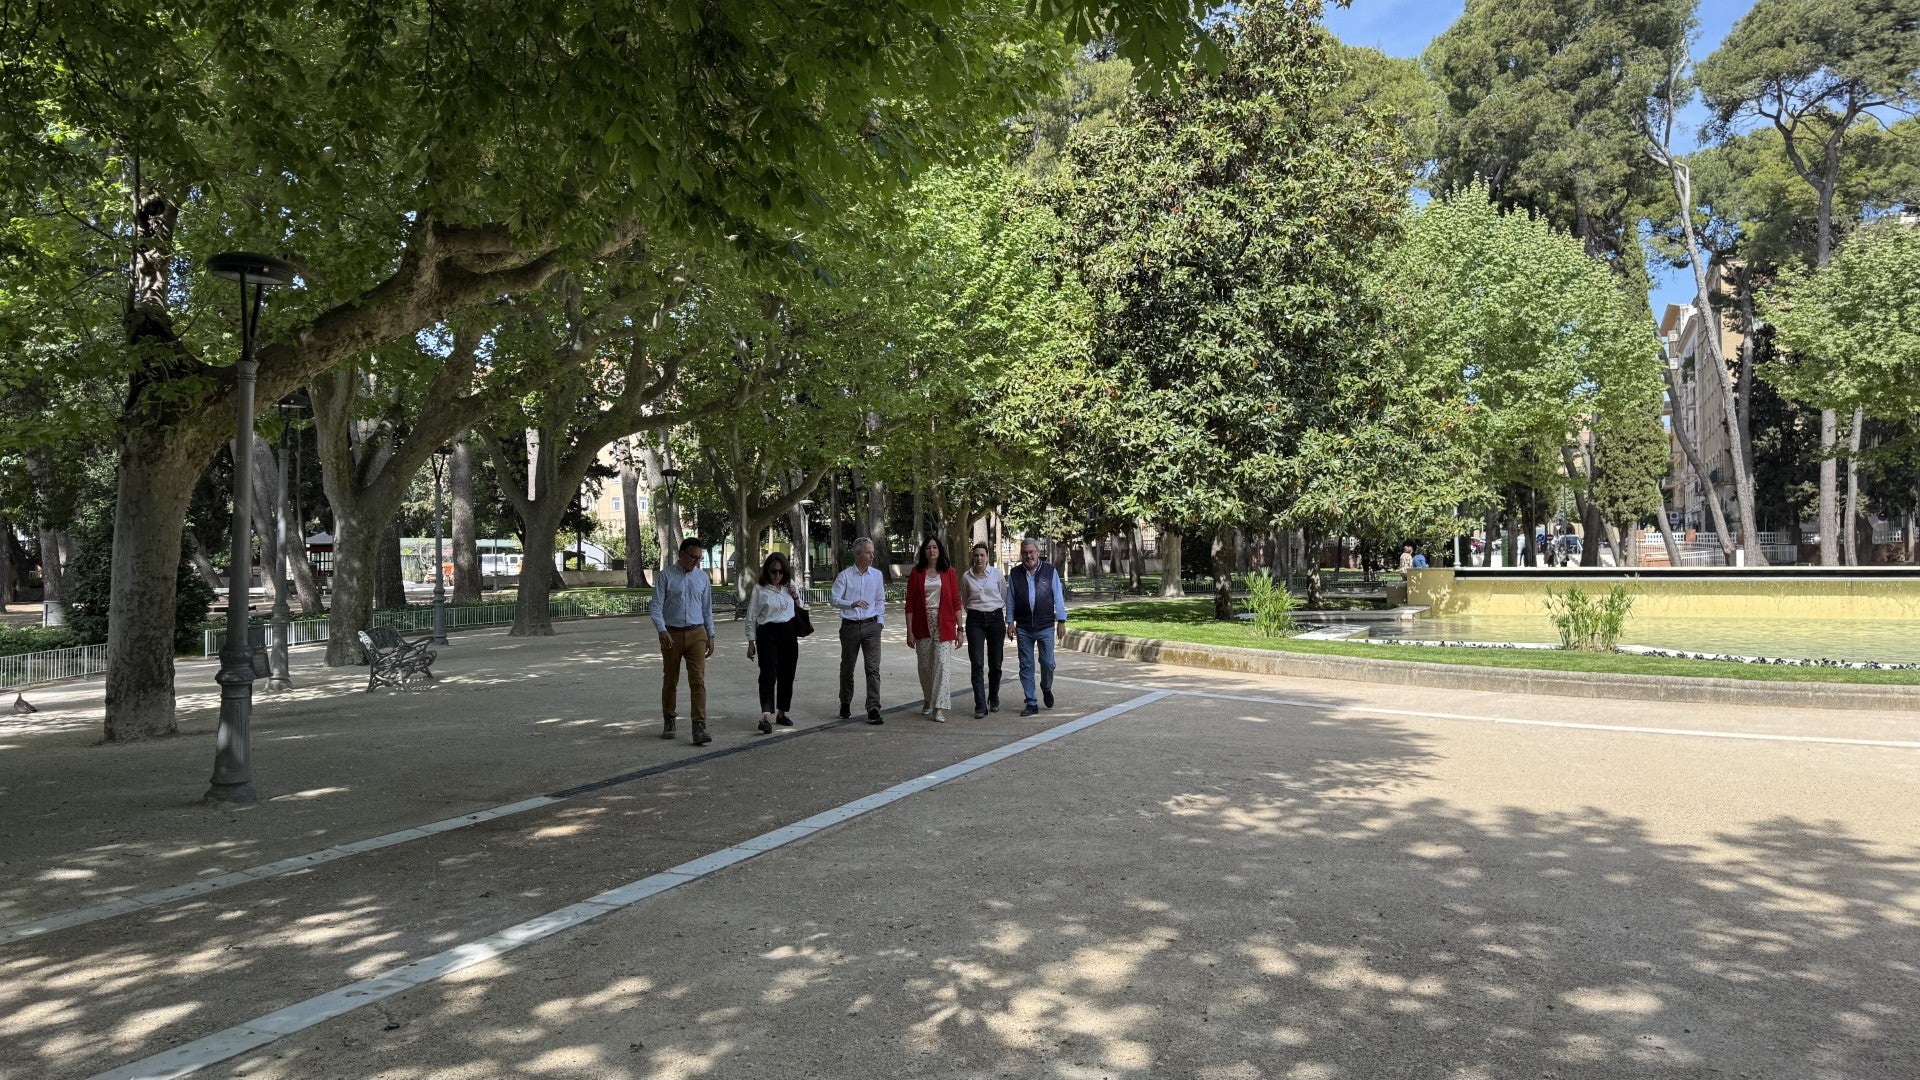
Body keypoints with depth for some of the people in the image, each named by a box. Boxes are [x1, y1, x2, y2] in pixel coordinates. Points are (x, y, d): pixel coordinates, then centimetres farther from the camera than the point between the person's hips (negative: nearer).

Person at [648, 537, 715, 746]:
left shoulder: (702, 577, 8)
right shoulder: (666, 576, -3)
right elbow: (655, 606, -6)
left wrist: (710, 635, 11)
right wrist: (662, 631, -19)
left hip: (697, 634, 2)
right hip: (672, 634, -2)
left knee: (698, 680, -9)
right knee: (670, 680, 10)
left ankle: (699, 728, -12)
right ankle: (669, 721, 28)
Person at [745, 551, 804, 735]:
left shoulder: (790, 586, 11)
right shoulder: (760, 589, -2)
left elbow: (801, 612, 22)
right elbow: (751, 618, 2)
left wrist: (796, 598, 1)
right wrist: (751, 642, -1)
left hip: (789, 634, 5)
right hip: (767, 634, -4)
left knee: (787, 675, 8)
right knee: (768, 674, -15)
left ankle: (781, 713, 21)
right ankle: (766, 716, -25)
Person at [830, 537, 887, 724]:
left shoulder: (877, 575, 7)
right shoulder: (845, 576, -4)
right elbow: (833, 598, -8)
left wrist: (880, 621, 7)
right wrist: (852, 604, -23)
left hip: (871, 626, 1)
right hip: (850, 626, -1)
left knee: (873, 668, -9)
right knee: (847, 668, 12)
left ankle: (873, 709, -10)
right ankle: (845, 704, 30)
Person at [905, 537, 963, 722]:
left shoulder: (948, 572, 3)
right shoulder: (916, 573, 4)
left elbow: (956, 602, 4)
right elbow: (910, 604, 3)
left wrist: (959, 629, 0)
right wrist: (909, 631, -2)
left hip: (943, 624, -2)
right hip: (922, 625, 2)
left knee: (941, 663, -11)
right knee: (924, 666, 9)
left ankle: (939, 709, -12)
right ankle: (928, 701, 31)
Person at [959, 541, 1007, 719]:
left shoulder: (997, 574, 1)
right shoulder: (966, 576, 3)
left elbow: (1004, 597, 13)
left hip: (995, 618, 0)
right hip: (975, 620, 0)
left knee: (995, 664, 5)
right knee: (977, 664, -9)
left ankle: (993, 699, 28)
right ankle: (980, 706, -9)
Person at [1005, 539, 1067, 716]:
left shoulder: (1050, 571, 1)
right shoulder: (1015, 574, 4)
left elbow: (1058, 597, 3)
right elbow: (1010, 600, 8)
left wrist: (1061, 620, 0)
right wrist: (1010, 622, 4)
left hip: (1045, 626, -1)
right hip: (1023, 628, 1)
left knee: (1048, 663, -1)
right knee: (1026, 666, 3)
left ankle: (1046, 689, 30)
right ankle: (1031, 703, 11)